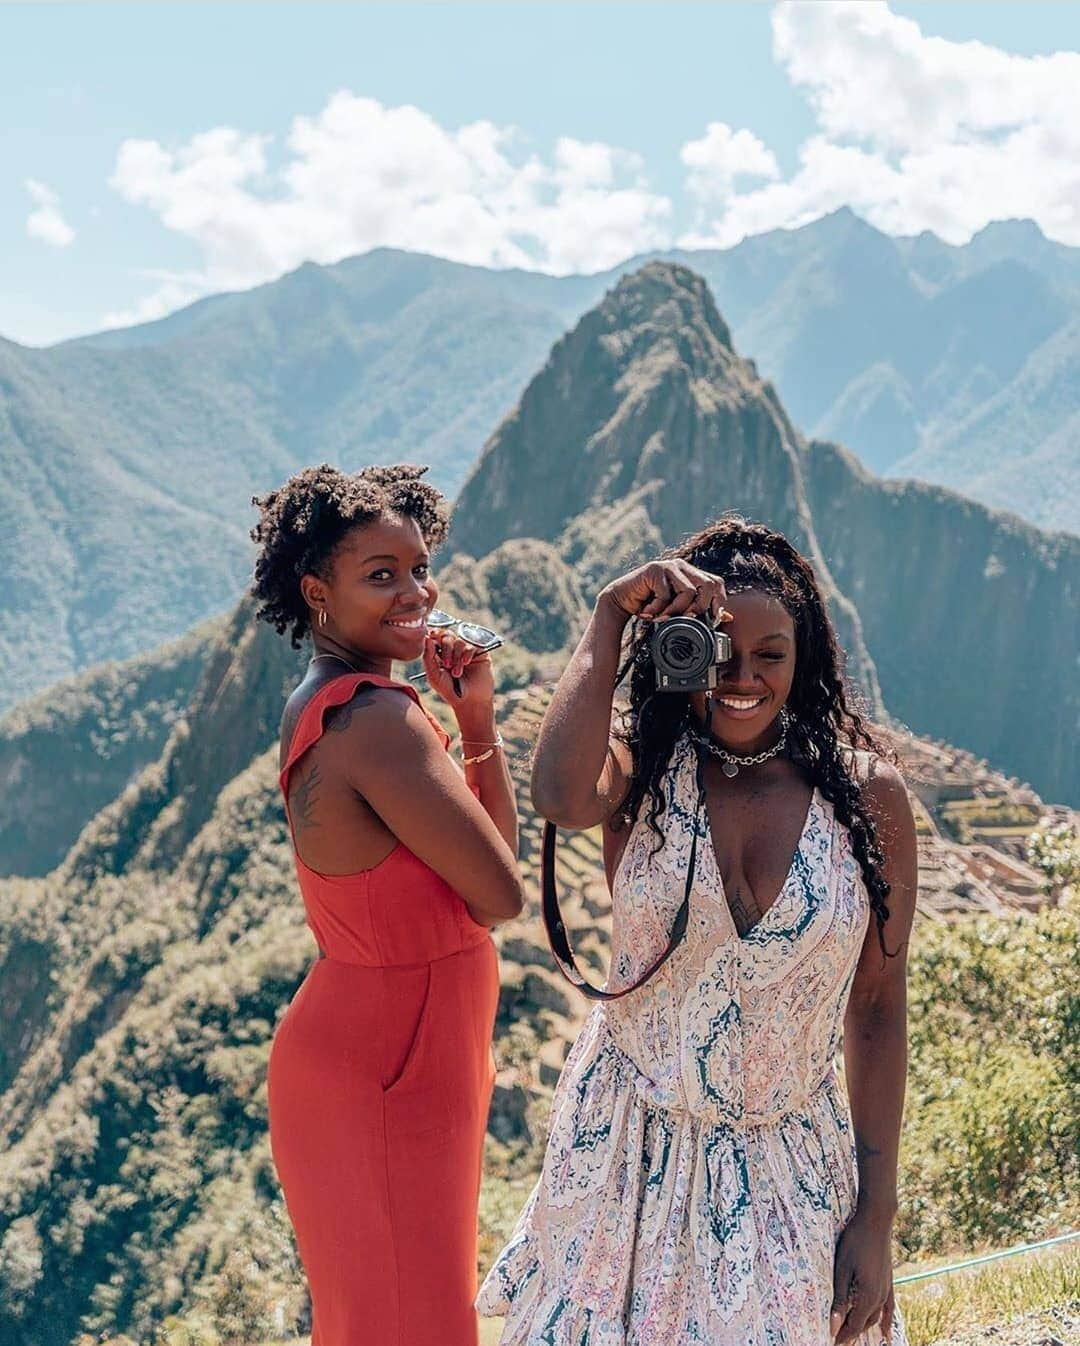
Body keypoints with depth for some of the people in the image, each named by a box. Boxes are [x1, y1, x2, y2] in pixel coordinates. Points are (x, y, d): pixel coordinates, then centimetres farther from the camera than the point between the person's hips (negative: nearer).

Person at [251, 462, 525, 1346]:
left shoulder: (323, 703, 7)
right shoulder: (382, 720, -24)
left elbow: (497, 846, 9)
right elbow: (501, 896, -19)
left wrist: (476, 718, -5)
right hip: (387, 1075, -10)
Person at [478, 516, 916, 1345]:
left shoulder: (868, 794, -6)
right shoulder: (638, 767, -7)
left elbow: (877, 1011, -2)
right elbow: (561, 797, -33)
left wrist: (876, 1218, -2)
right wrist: (610, 618, -23)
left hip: (791, 1174, 1)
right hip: (632, 1161, 0)